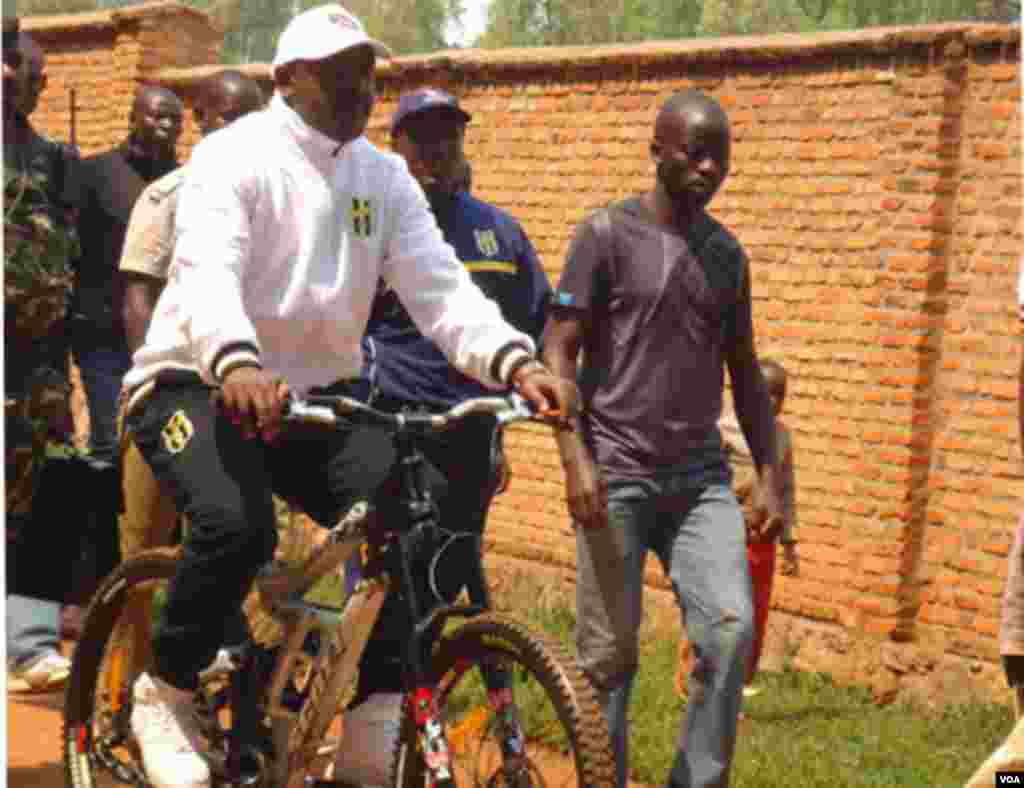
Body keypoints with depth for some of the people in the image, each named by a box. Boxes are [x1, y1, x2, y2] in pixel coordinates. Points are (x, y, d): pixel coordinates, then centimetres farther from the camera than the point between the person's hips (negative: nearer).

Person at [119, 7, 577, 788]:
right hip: (198, 383, -5)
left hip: (316, 395, 5)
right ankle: (166, 695, -6)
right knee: (236, 523, -32)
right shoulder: (235, 155, -11)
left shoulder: (386, 178, 6)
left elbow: (441, 288, -7)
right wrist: (238, 365, -51)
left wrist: (517, 363, -27)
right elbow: (207, 272, -29)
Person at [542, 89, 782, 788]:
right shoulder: (607, 234, -2)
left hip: (701, 476, 4)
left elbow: (745, 371, 18)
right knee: (610, 654, -1)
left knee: (731, 627, -13)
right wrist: (576, 460, -16)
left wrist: (770, 475, 11)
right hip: (617, 476, -4)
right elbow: (558, 351, -6)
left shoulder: (727, 253, 12)